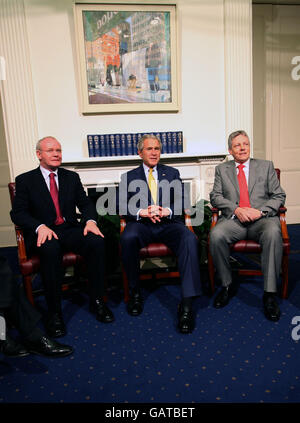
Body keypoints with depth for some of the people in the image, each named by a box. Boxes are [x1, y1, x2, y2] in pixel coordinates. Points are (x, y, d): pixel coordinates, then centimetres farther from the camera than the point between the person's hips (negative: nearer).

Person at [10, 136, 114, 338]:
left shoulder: (72, 177, 16)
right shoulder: (25, 180, 7)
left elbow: (85, 203, 10)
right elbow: (18, 212, -1)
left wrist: (90, 220, -13)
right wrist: (40, 226, -21)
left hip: (70, 229, 3)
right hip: (43, 233, -2)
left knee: (97, 240, -27)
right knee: (51, 248, -37)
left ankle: (97, 300, -12)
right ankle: (54, 311, -22)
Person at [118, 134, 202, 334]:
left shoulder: (172, 173, 18)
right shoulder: (129, 177, 15)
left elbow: (181, 202, 7)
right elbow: (123, 206, 2)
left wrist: (166, 211, -15)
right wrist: (142, 212, -17)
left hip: (169, 223, 1)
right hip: (141, 224, 0)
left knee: (189, 239, -31)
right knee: (128, 238, -34)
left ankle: (187, 304, -31)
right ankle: (135, 292, -12)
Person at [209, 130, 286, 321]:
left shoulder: (266, 166, 17)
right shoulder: (222, 169, 18)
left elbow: (279, 196, 10)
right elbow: (215, 196, 7)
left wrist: (261, 211, -9)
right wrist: (236, 209, -10)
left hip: (262, 218, 0)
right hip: (234, 219, 1)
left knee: (273, 233, -35)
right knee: (216, 235, -31)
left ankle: (270, 294, -25)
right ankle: (227, 285, -10)